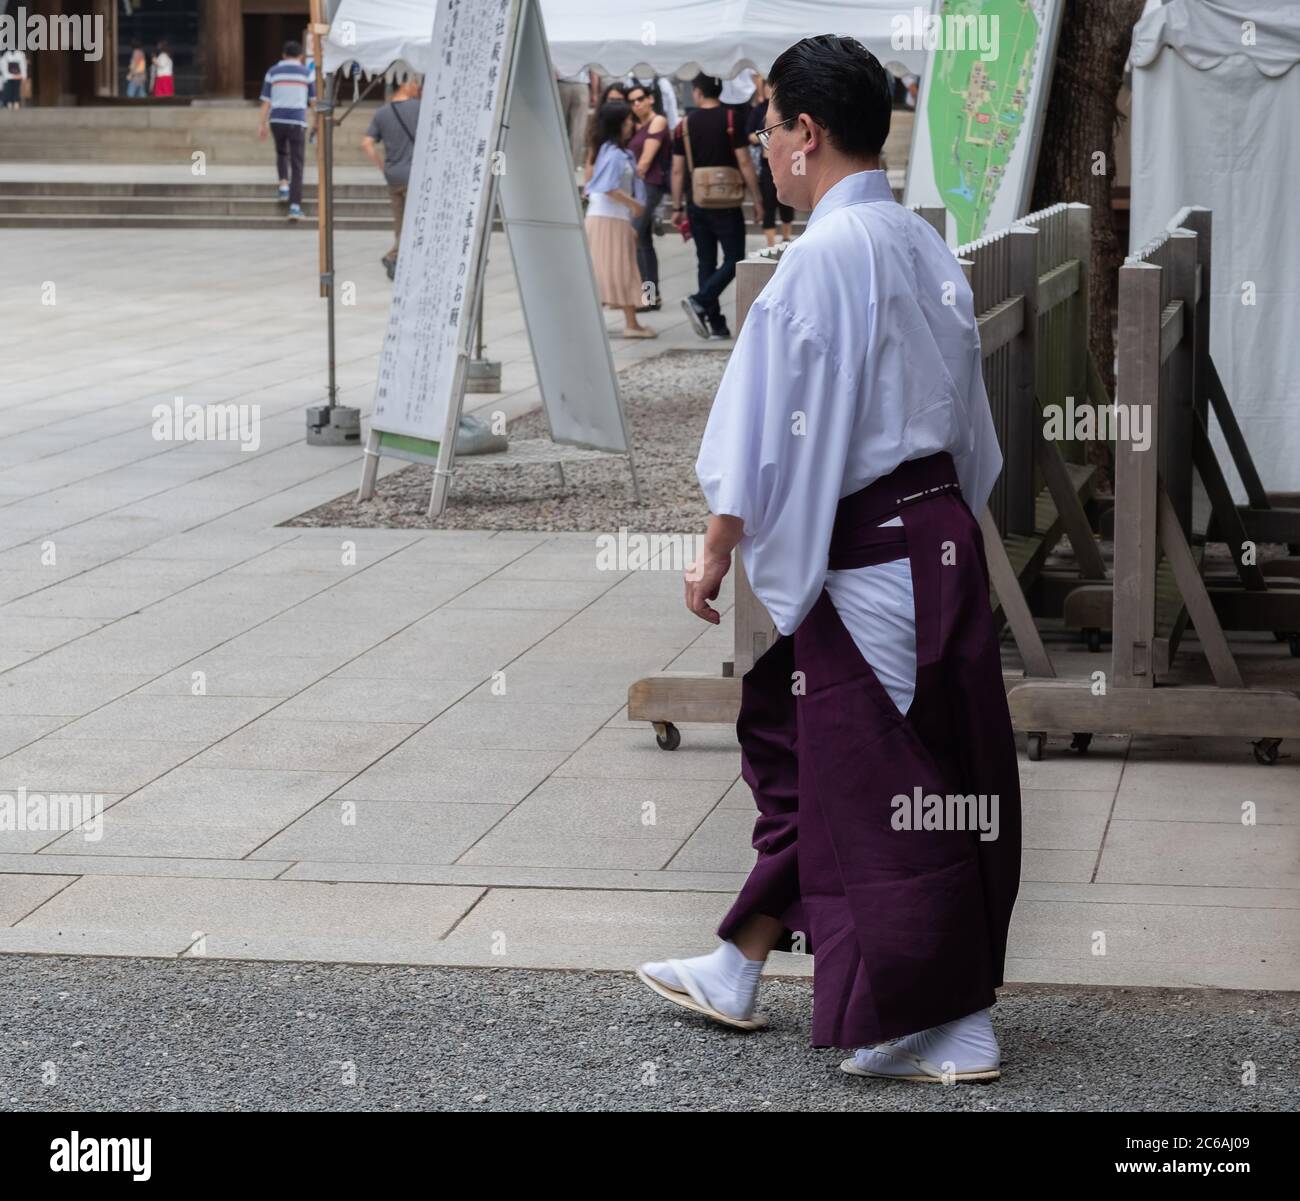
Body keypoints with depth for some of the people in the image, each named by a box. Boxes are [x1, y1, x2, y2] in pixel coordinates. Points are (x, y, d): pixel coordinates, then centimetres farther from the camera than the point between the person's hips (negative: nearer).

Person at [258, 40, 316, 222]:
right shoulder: (307, 73, 4)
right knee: (296, 166, -1)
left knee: (281, 153, 30)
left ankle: (284, 184, 8)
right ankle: (295, 206, -11)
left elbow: (266, 101, 3)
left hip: (277, 120, 2)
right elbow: (313, 100, 6)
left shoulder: (273, 72, 7)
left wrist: (263, 124, 6)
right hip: (298, 121, -2)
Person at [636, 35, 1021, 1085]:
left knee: (885, 792, -2)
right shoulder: (925, 248, 10)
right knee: (797, 743, 20)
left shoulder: (824, 257, -17)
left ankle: (955, 1031, 4)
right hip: (941, 535, 9)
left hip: (865, 557, -9)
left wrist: (717, 552, -9)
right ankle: (737, 971, 31)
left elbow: (775, 423, -17)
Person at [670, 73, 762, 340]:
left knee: (706, 263, 9)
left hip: (697, 205, 4)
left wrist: (677, 207, 11)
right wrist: (756, 199, -3)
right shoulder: (731, 120, -6)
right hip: (727, 205, -4)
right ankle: (700, 302, -18)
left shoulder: (685, 126, 3)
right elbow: (744, 163, -9)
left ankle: (715, 323, 7)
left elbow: (678, 170, 4)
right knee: (734, 260, 2)